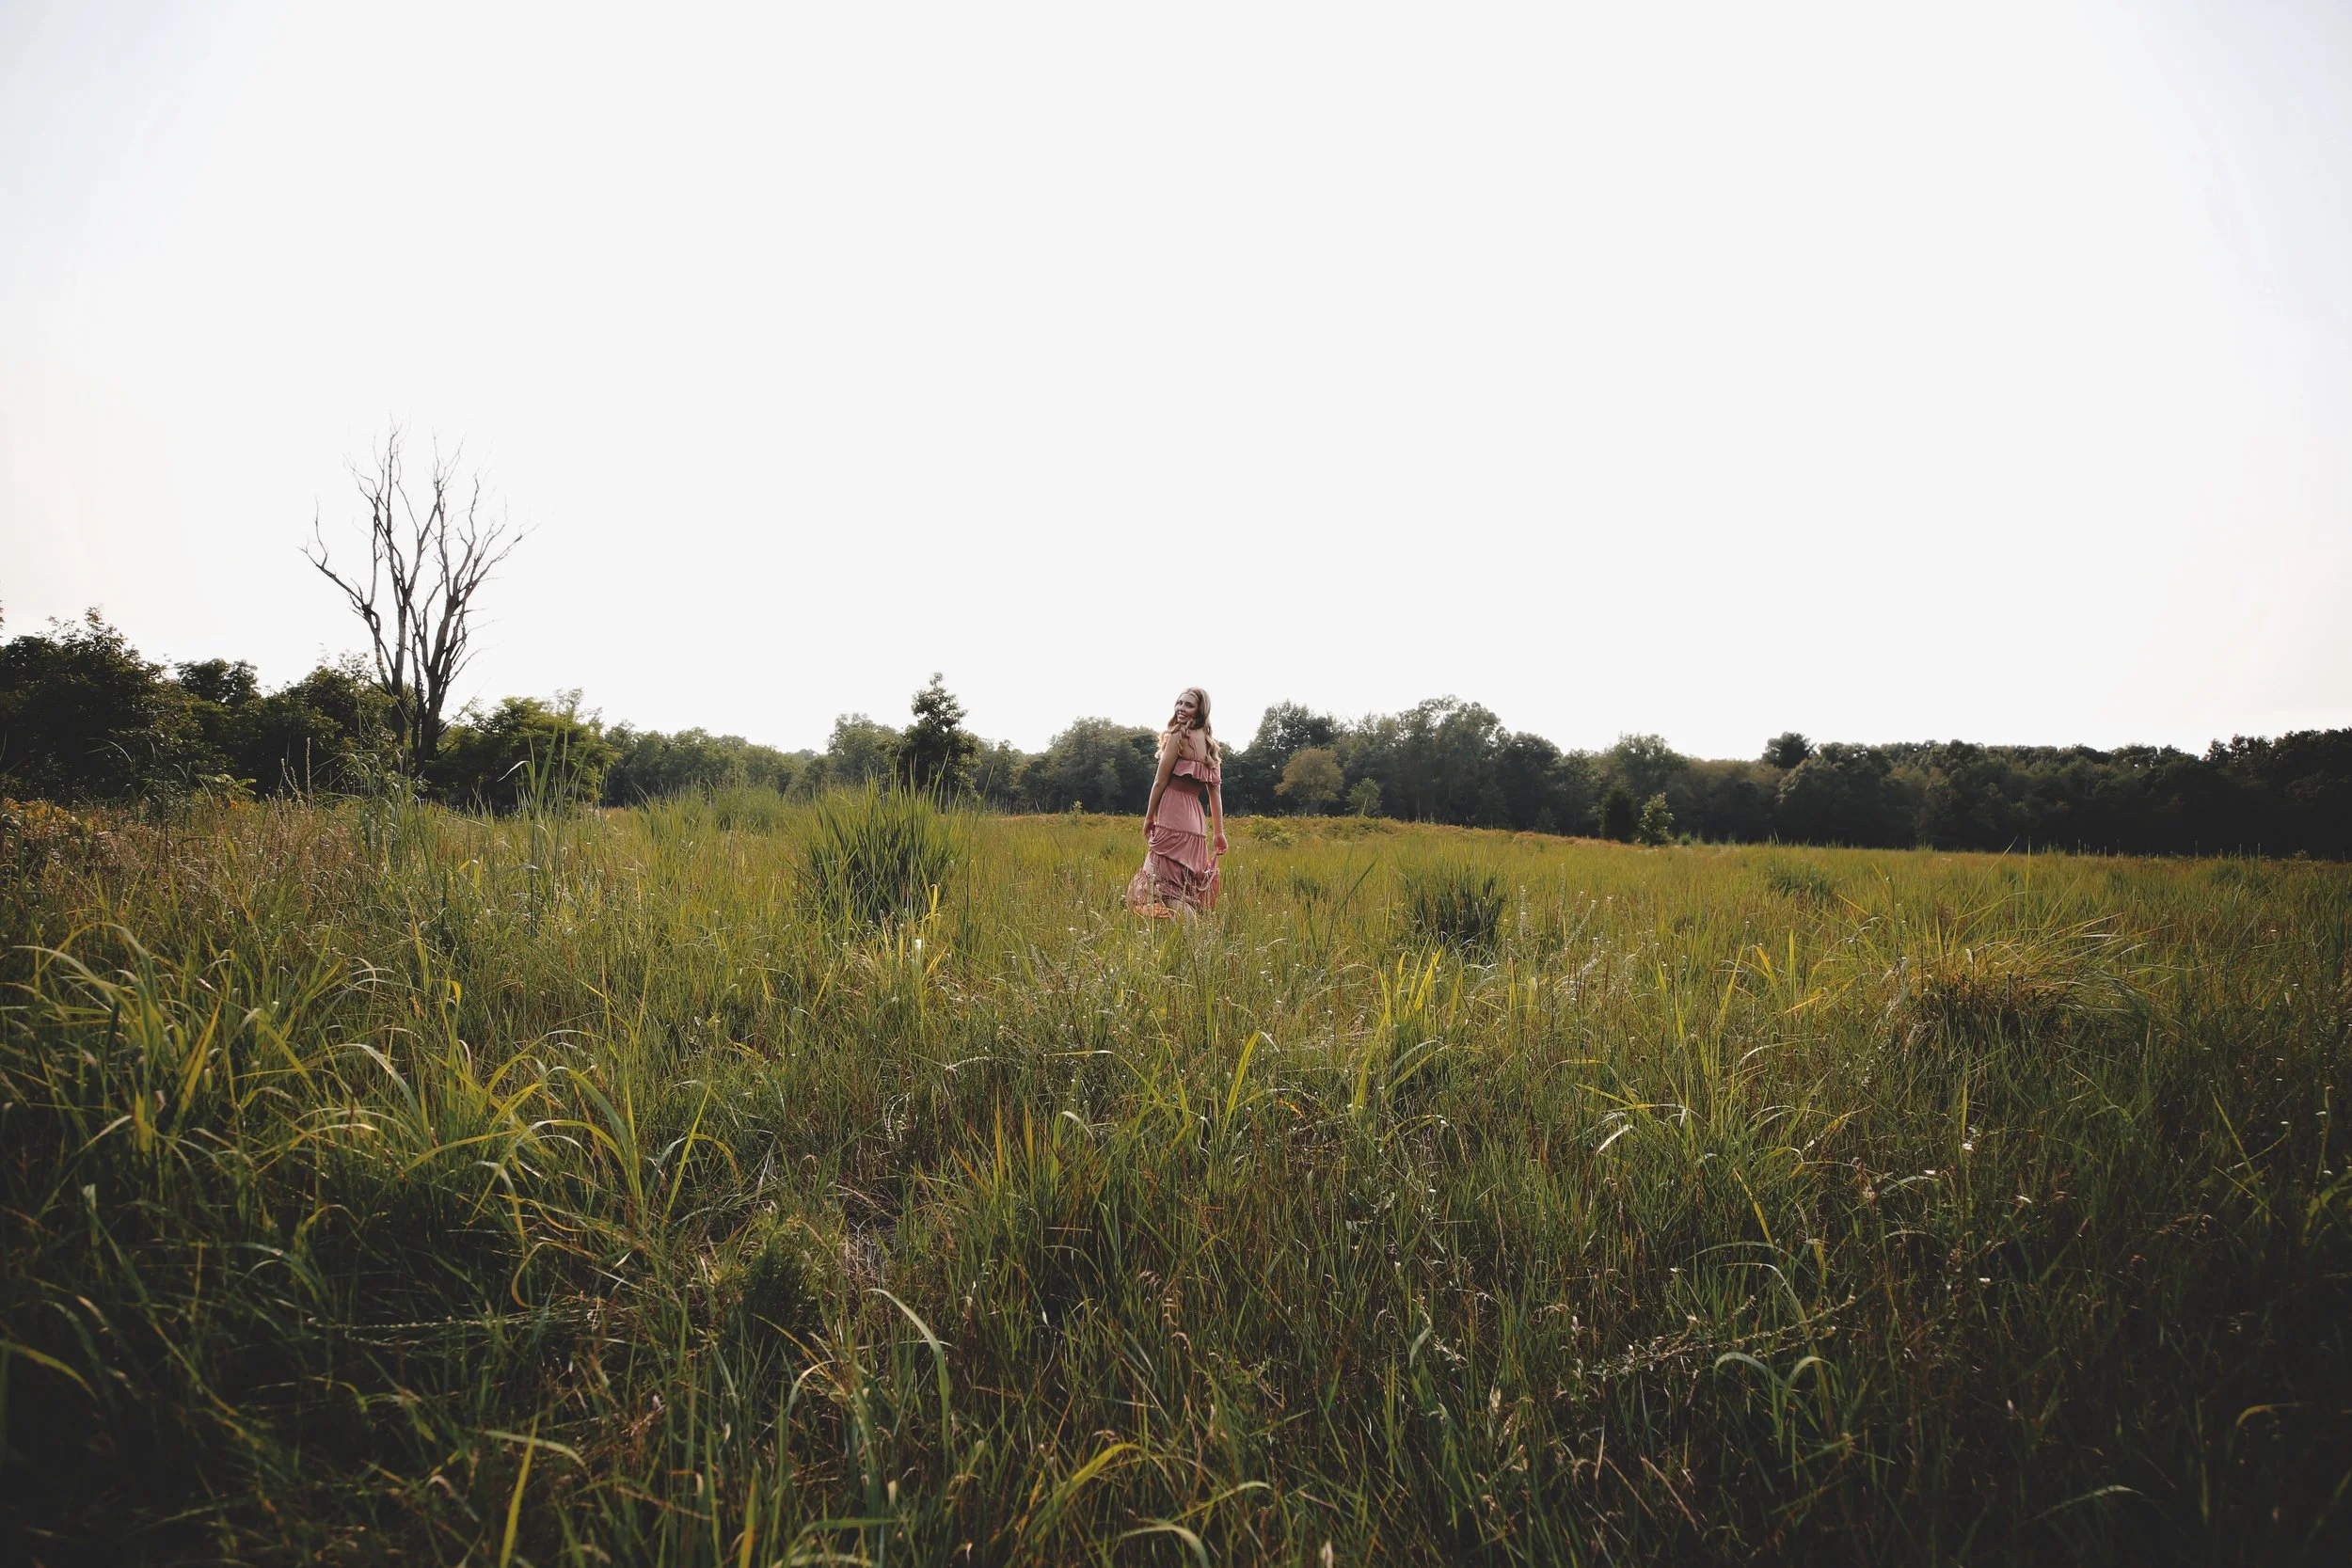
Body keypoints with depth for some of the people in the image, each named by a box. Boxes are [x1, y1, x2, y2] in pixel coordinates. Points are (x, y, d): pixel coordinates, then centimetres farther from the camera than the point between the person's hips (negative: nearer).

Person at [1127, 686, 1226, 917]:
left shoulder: (1179, 736, -6)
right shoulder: (1210, 743, 15)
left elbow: (1160, 781, -6)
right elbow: (1215, 789, 14)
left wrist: (1149, 817, 4)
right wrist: (1218, 832, 15)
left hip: (1172, 819, -8)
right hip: (1197, 820, 8)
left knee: (1167, 886, -8)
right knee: (1187, 888, 13)